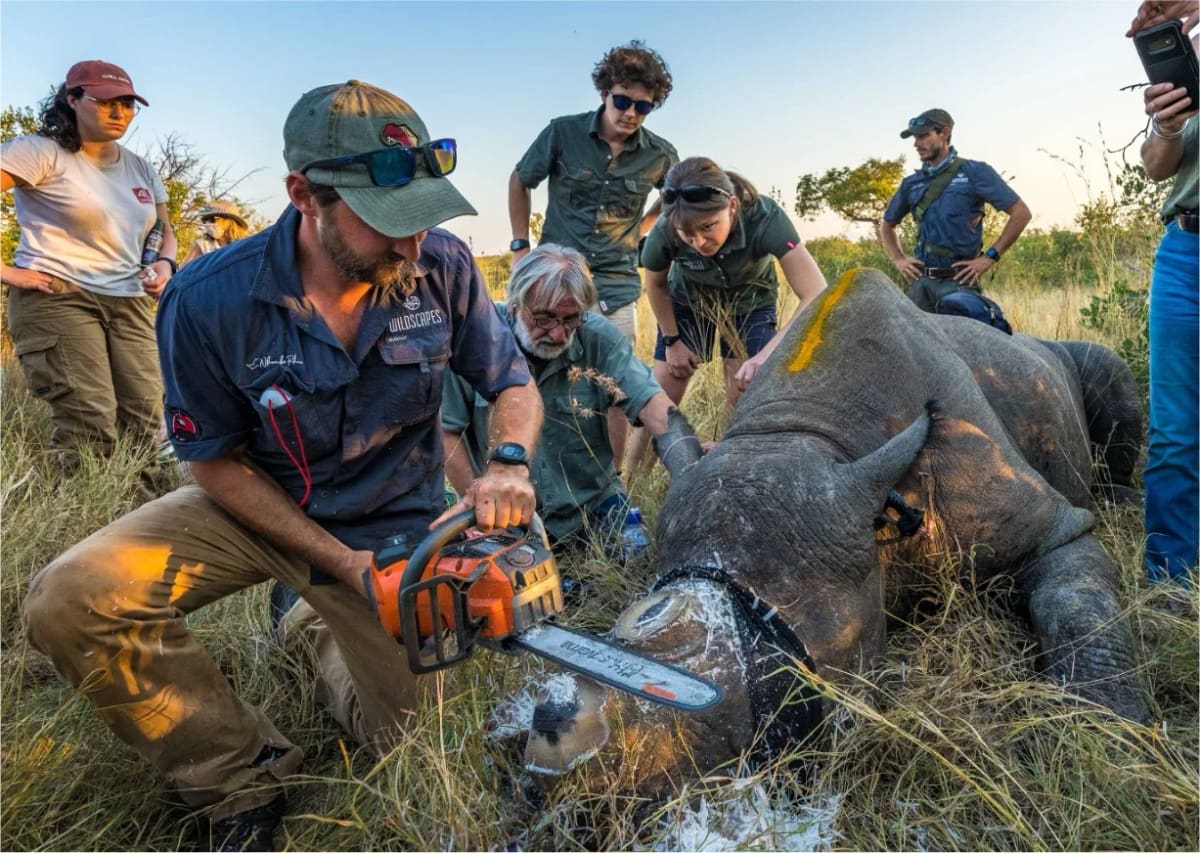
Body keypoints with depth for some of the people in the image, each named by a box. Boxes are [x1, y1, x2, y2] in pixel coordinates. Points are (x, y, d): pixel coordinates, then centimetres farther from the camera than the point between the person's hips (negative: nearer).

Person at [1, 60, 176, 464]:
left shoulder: (141, 169, 18)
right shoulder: (42, 153, -2)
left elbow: (165, 230, 29)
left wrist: (165, 263, 5)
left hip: (130, 304, 6)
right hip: (57, 299, -6)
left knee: (145, 422, -3)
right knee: (89, 424, -17)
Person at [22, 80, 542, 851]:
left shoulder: (443, 268, -21)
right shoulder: (209, 301, -24)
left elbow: (515, 388, -7)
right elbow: (216, 463, -12)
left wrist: (508, 467, -30)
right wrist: (340, 563, -19)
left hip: (394, 526, 1)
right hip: (258, 508, 0)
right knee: (70, 602, -24)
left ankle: (327, 633, 39)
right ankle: (242, 785, -2)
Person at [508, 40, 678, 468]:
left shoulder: (661, 155, -1)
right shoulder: (562, 133, -5)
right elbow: (519, 183, 10)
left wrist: (638, 233, 9)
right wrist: (520, 247, 6)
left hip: (616, 288, 1)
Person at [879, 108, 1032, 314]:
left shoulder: (974, 172, 1)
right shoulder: (912, 183, 14)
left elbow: (1021, 213, -2)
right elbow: (887, 224, 28)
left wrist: (990, 257, -7)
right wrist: (898, 259, 12)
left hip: (959, 281, -4)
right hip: (920, 281, 5)